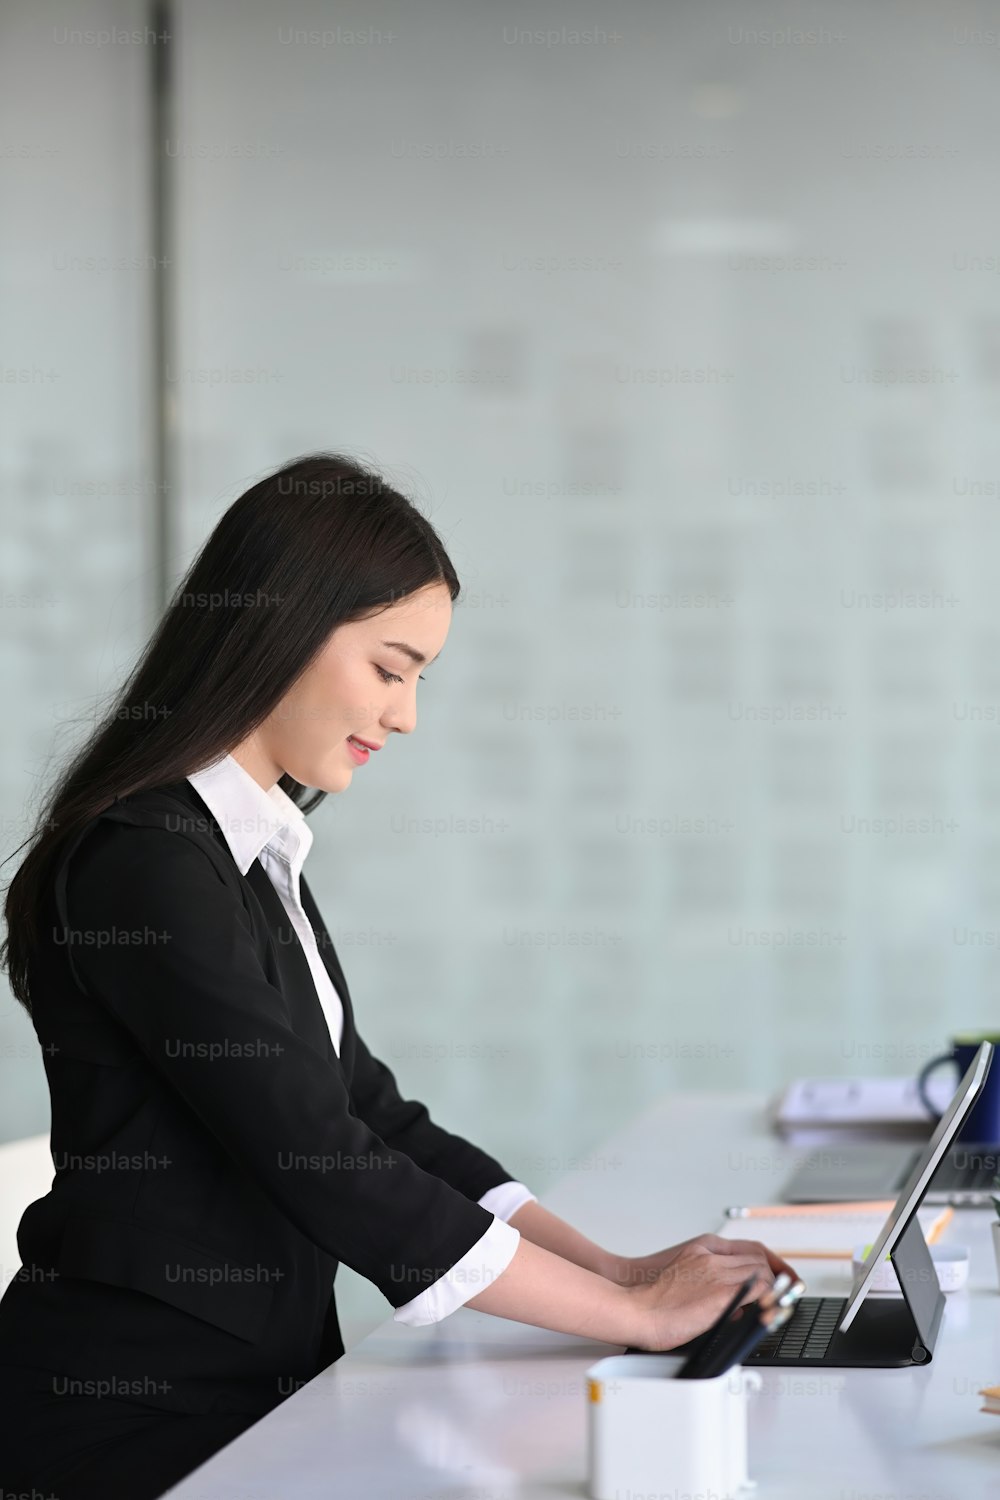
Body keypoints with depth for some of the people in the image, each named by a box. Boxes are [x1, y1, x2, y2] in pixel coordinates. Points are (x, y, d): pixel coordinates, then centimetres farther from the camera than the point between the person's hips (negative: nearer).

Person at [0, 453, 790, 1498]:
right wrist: (633, 1314, -13)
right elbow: (323, 1167, -19)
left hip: (250, 1390, 9)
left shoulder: (257, 854, 13)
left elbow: (367, 1113, 14)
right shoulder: (146, 864, -17)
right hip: (133, 1415, -9)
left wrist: (610, 1268, 3)